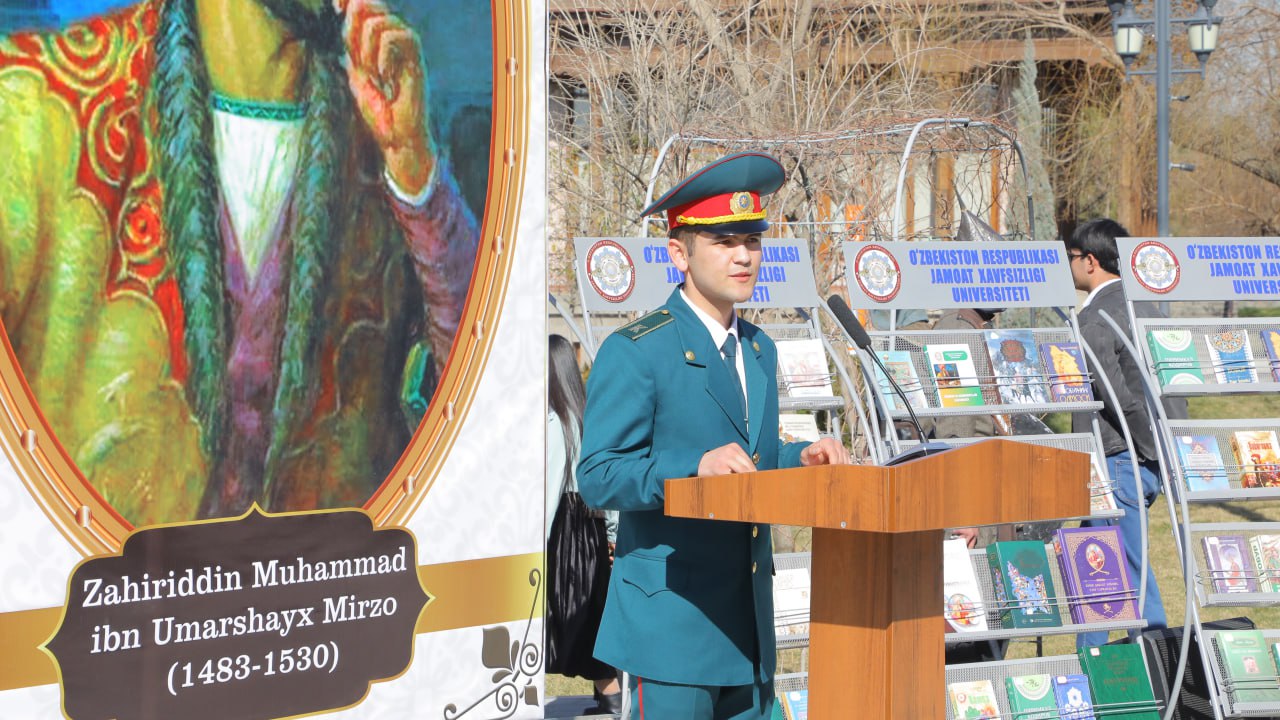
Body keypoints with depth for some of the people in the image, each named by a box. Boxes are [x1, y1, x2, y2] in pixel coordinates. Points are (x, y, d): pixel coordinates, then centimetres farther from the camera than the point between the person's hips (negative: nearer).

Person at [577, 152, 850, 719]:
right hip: (671, 622, -7)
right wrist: (696, 466, -28)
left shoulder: (759, 351, 16)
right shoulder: (634, 353, -10)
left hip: (750, 626, 8)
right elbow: (597, 479, -14)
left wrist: (799, 459, 2)